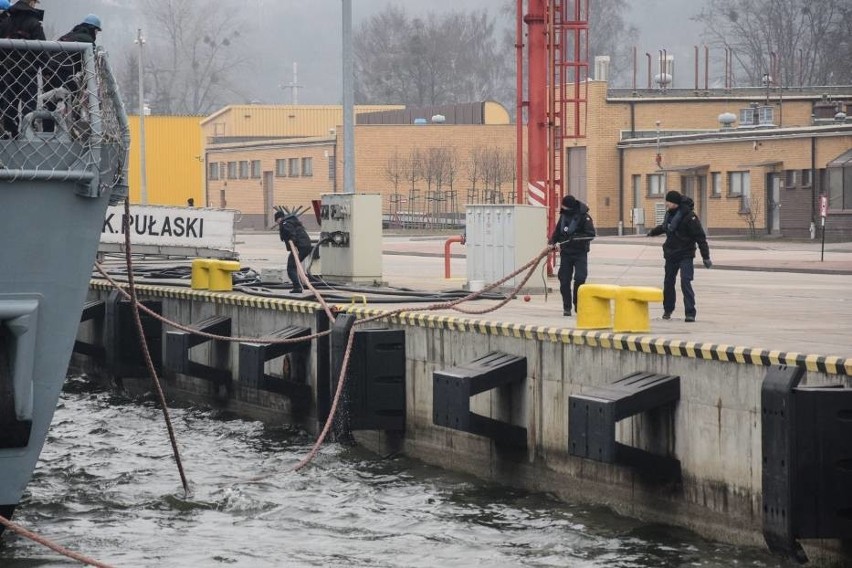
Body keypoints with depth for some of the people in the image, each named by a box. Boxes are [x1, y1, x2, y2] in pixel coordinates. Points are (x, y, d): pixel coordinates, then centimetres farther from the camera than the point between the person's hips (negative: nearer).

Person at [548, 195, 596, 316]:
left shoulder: (584, 217, -10)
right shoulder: (564, 215, 9)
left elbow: (591, 234, -15)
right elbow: (558, 230, 20)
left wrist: (576, 238, -25)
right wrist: (552, 242, 3)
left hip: (580, 253, -5)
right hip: (565, 253, 5)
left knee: (580, 279, -14)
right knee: (564, 280, 2)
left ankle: (578, 304, 1)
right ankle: (567, 307, 9)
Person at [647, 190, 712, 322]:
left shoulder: (689, 217, -19)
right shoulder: (670, 214, 4)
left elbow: (700, 237, -18)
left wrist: (706, 257, -20)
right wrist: (653, 232, 45)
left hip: (685, 256, -7)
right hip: (670, 255, 7)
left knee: (685, 282, -17)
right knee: (668, 282, 15)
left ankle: (690, 313, -14)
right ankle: (667, 310, 32)